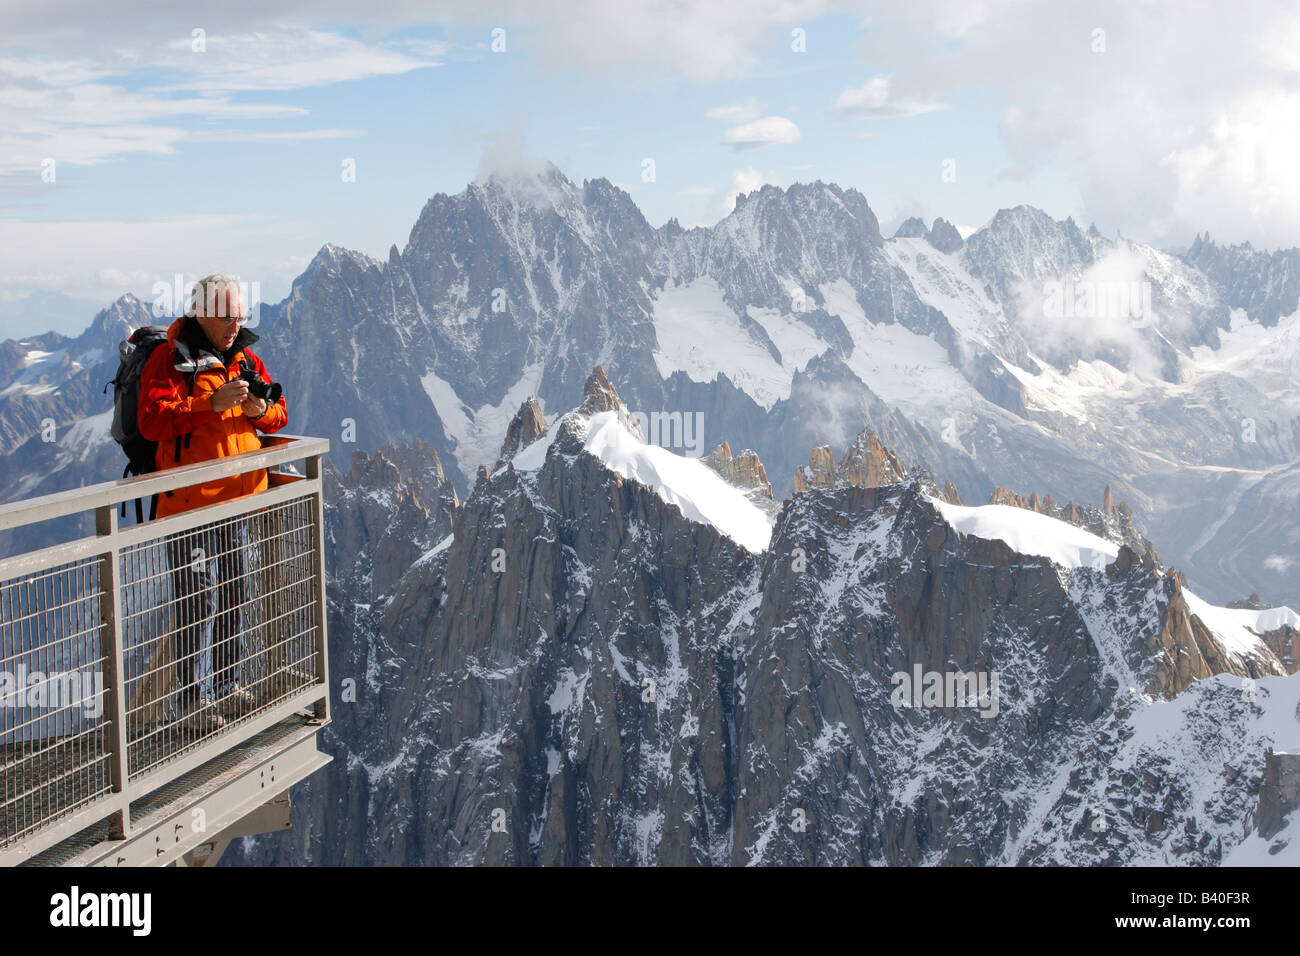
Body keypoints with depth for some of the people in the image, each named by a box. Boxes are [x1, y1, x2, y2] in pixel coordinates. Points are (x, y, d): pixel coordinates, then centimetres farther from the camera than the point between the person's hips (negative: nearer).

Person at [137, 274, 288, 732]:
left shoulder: (245, 359, 12)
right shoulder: (169, 359, -8)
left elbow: (279, 414, 15)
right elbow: (151, 421, -20)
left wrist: (262, 410, -9)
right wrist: (212, 403, -28)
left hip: (240, 498, 7)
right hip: (189, 501, -7)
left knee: (234, 598, 14)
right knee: (197, 601, -6)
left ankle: (227, 687, 27)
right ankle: (190, 700, 3)